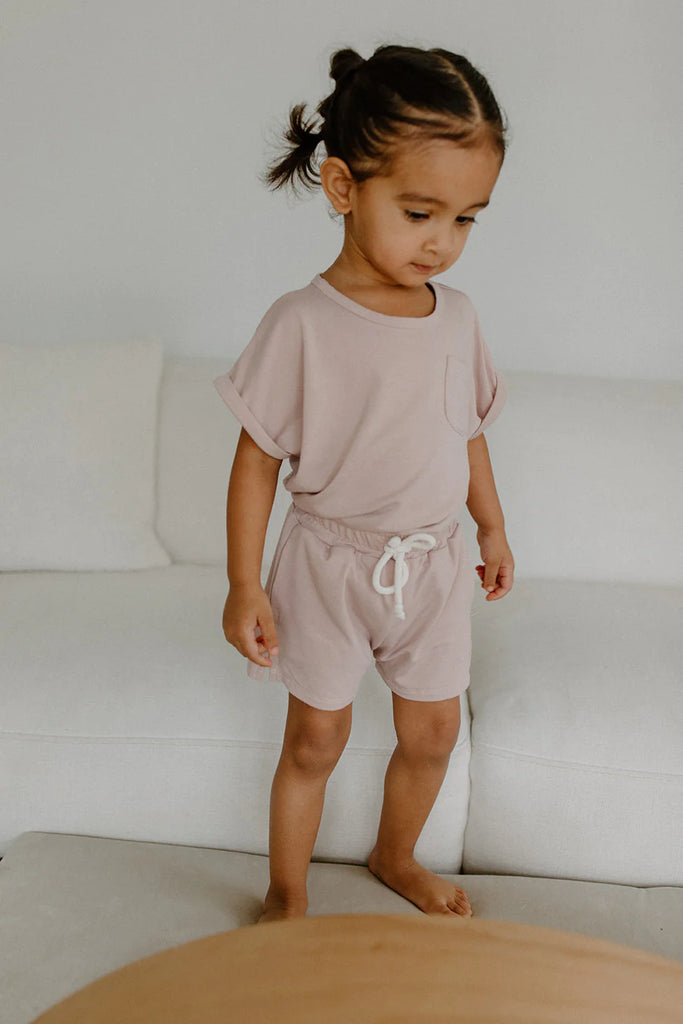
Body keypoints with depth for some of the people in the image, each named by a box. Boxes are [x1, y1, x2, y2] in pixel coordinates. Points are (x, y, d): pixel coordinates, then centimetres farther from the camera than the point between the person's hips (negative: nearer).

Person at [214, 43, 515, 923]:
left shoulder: (457, 316, -2)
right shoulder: (303, 324, -17)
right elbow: (257, 457, -13)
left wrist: (493, 529, 18)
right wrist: (243, 585, -12)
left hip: (433, 562, 5)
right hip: (331, 562, -4)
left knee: (432, 733, 16)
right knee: (316, 740, 11)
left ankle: (395, 857, 46)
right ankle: (287, 895, 36)